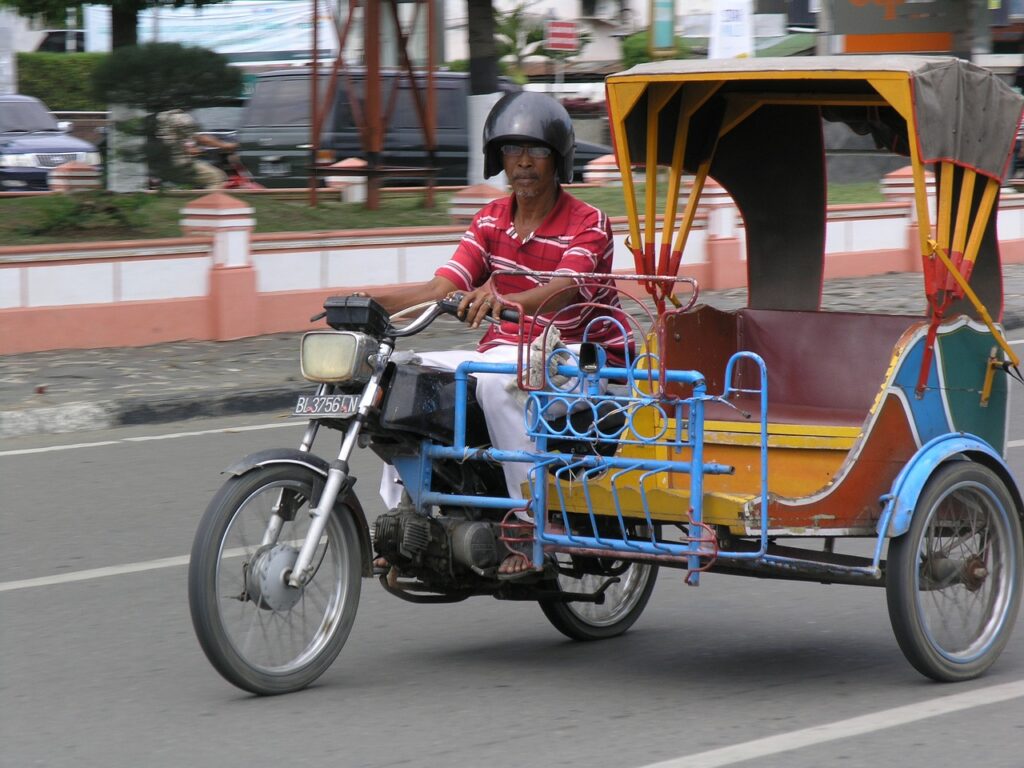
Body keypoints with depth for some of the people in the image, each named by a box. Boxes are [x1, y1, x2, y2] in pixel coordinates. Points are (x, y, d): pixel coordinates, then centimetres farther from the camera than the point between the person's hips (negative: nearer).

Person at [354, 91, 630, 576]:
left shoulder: (588, 224, -9)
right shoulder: (490, 222, 9)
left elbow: (562, 291, -28)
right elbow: (442, 289, -2)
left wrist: (500, 300, -48)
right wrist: (372, 300, -19)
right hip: (505, 352, 7)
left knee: (496, 378, -36)